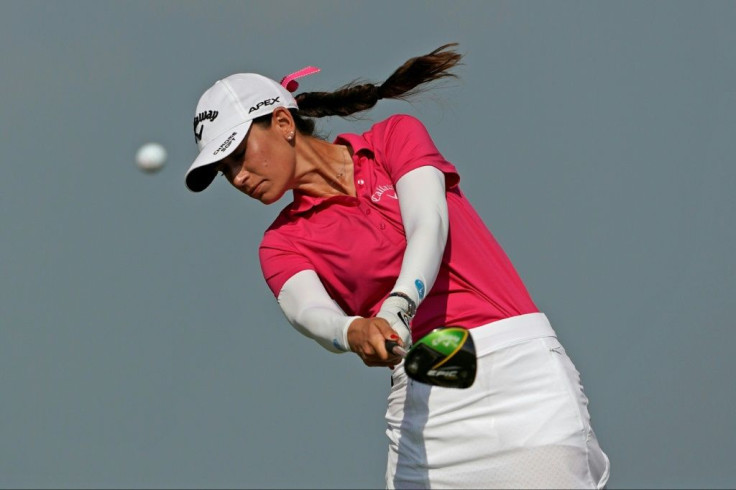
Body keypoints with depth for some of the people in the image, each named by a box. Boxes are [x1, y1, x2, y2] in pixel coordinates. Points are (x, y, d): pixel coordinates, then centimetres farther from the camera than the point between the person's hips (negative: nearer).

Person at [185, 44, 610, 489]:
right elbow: (308, 310, -10)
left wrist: (397, 308, -29)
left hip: (517, 366, -2)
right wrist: (355, 331, -33)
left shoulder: (397, 136, 7)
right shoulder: (284, 243, 11)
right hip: (422, 398, 3)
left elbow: (428, 226, -10)